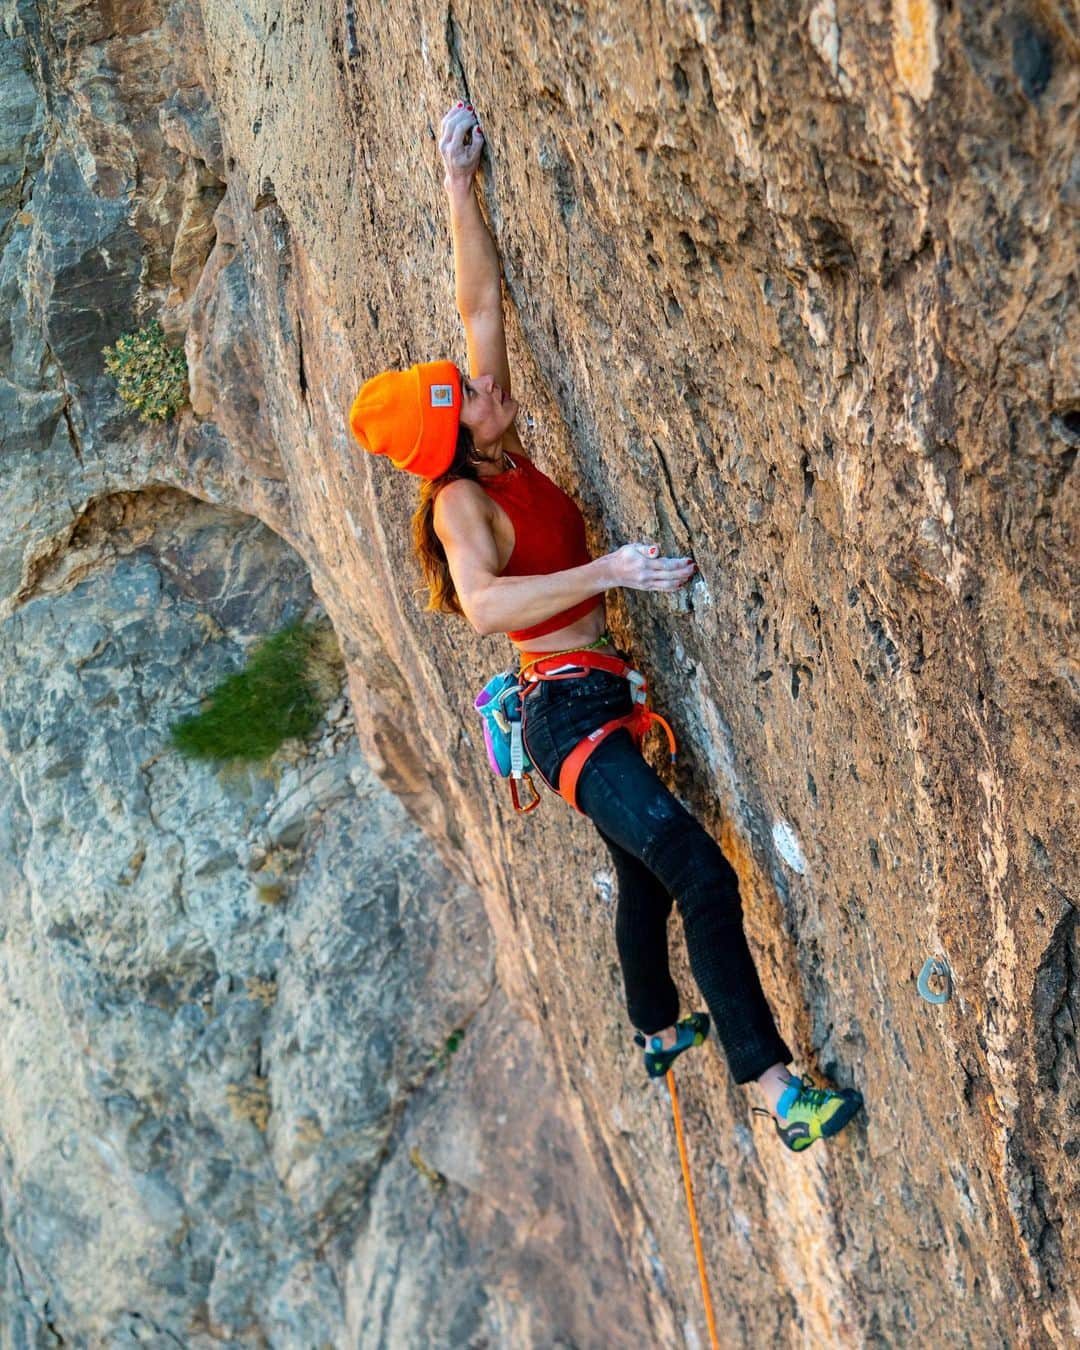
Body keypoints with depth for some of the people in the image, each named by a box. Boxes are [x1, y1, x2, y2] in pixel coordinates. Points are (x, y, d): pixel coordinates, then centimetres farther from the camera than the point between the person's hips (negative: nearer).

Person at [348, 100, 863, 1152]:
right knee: (702, 876, -23)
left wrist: (459, 182, 7)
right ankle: (780, 1093, -25)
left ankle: (657, 1033, 49)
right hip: (568, 712, -10)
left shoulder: (503, 459, 7)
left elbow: (479, 300, 9)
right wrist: (610, 569, -42)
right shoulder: (461, 499, -15)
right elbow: (484, 601, -37)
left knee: (645, 881, 27)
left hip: (594, 704, 10)